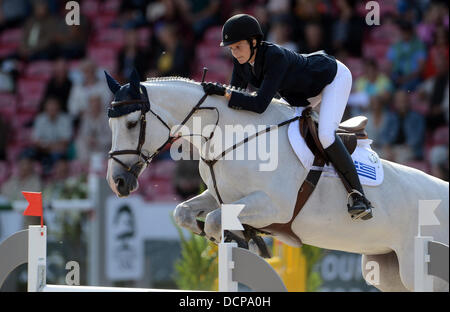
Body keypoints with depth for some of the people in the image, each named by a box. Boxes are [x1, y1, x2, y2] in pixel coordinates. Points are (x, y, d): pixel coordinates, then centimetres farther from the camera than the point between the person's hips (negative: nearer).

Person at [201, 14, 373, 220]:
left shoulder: (276, 57, -40)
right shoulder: (242, 60, -17)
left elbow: (260, 105, -46)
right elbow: (236, 94, -6)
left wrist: (224, 92, -48)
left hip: (334, 77, -9)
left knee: (325, 135, -27)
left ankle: (357, 193, -20)